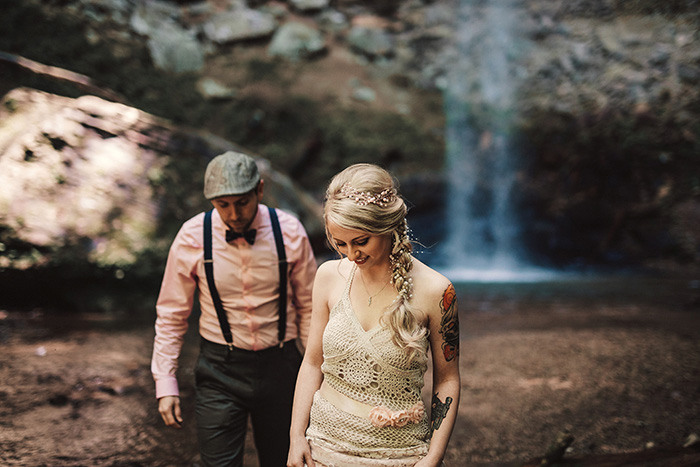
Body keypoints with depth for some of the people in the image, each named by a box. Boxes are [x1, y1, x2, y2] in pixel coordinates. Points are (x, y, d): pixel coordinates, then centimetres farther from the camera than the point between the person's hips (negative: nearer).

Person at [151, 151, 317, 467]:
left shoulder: (289, 233, -9)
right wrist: (165, 384, -3)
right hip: (219, 371, -1)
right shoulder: (192, 238, -10)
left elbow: (309, 307, 1)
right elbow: (171, 315, 0)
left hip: (280, 364, 1)